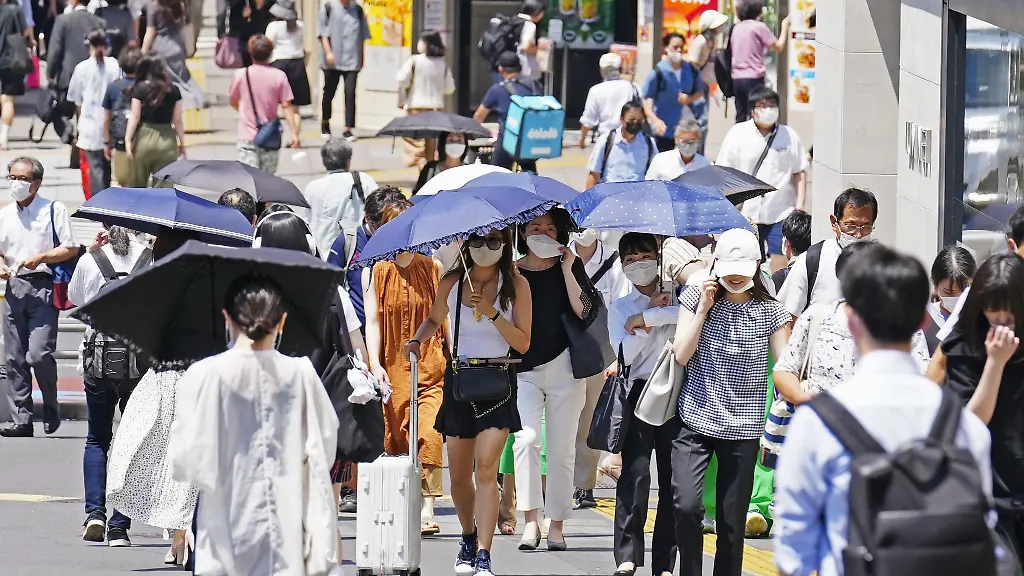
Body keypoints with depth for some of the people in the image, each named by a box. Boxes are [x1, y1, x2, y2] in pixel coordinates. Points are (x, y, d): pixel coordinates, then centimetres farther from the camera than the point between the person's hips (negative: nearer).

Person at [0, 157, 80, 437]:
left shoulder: (54, 210, 1)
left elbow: (71, 249, -2)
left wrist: (40, 258, -14)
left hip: (44, 286, -5)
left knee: (39, 353, -16)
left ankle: (51, 408, 8)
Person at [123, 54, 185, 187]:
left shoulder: (140, 89, 0)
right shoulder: (173, 91, 4)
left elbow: (135, 116, -4)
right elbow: (178, 120, 5)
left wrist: (128, 140, -4)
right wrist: (182, 143, 13)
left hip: (144, 137, -1)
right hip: (167, 141, 1)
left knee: (136, 185, 8)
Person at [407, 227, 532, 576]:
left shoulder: (516, 285, -2)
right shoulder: (452, 283, 5)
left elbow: (523, 343, -4)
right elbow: (435, 319, 23)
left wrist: (492, 312, -16)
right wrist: (417, 340, 2)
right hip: (458, 380, 3)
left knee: (486, 468, -16)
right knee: (459, 475, 8)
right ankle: (468, 537, 34)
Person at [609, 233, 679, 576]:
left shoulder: (674, 298, 12)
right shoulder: (620, 308, 13)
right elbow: (625, 353, -3)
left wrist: (644, 319, -10)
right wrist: (656, 311, -4)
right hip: (639, 393, -1)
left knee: (673, 480, -1)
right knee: (635, 473, -13)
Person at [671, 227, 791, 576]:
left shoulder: (769, 311, 1)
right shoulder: (697, 298, 3)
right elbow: (682, 355, -3)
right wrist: (703, 307, -9)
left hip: (742, 428, 0)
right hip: (696, 420, 0)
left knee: (732, 521, 2)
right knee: (686, 505, -18)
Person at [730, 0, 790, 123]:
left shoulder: (737, 28, 11)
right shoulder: (759, 27, -8)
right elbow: (779, 47, -4)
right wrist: (785, 27, 7)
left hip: (737, 78, 6)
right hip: (754, 78, -6)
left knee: (741, 117, 9)